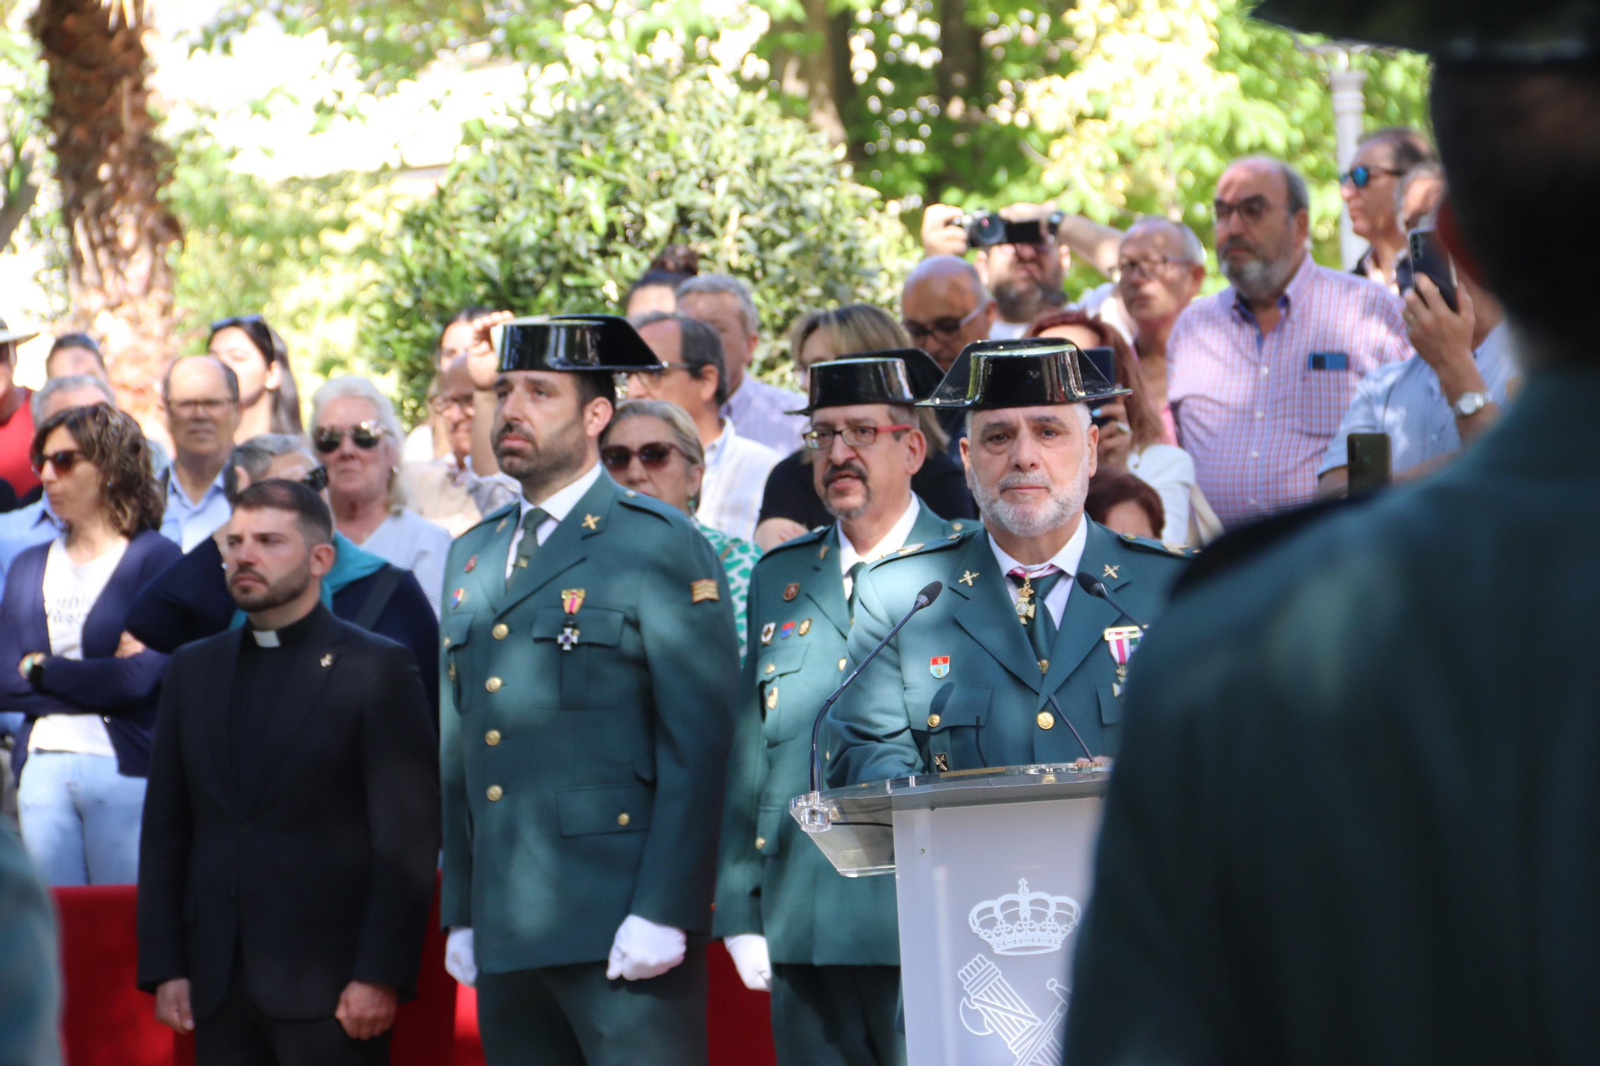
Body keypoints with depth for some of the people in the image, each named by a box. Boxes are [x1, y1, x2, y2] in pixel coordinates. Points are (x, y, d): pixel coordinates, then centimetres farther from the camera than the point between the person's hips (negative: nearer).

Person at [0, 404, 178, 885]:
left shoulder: (155, 557, -1)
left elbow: (139, 677, -11)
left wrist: (40, 669, 0)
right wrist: (97, 677, -5)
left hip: (124, 768, -5)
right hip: (41, 769, 5)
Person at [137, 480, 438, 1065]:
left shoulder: (377, 669, -1)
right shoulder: (194, 669, 15)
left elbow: (409, 837, -6)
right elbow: (165, 830, 14)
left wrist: (380, 975, -12)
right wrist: (164, 967, 6)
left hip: (329, 987, -5)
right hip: (216, 989, 5)